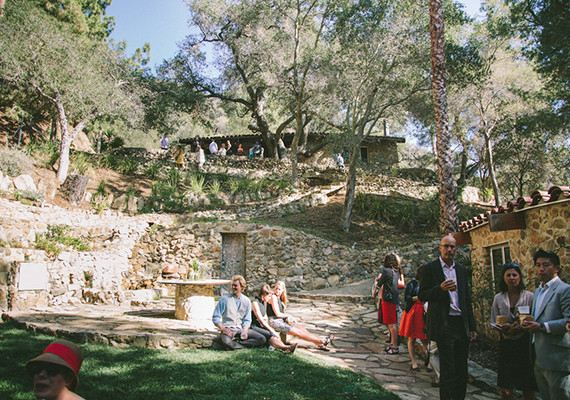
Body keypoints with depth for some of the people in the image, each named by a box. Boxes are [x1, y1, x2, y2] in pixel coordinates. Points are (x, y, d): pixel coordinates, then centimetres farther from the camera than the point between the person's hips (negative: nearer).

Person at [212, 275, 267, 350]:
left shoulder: (247, 301, 7)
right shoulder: (225, 299, -1)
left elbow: (247, 320, 11)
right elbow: (215, 318, -1)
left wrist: (244, 331, -9)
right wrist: (223, 330, -15)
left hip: (240, 329, 4)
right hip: (228, 329, -4)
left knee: (262, 339, -16)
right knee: (226, 341, -39)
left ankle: (236, 343, -16)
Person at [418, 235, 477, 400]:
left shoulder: (461, 269, 14)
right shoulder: (431, 268, -3)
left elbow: (467, 299, 16)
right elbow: (421, 296, -5)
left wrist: (472, 326, 13)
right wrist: (440, 288, -22)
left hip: (462, 324, 6)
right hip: (444, 325, -5)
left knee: (462, 369, 11)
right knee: (447, 370, -5)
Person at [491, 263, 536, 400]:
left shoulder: (529, 296, 0)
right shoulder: (498, 298, 5)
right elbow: (494, 322, 7)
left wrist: (520, 327, -19)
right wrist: (504, 327, -13)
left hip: (525, 342, -1)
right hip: (506, 344, 2)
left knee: (528, 388, 4)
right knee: (505, 388, 2)